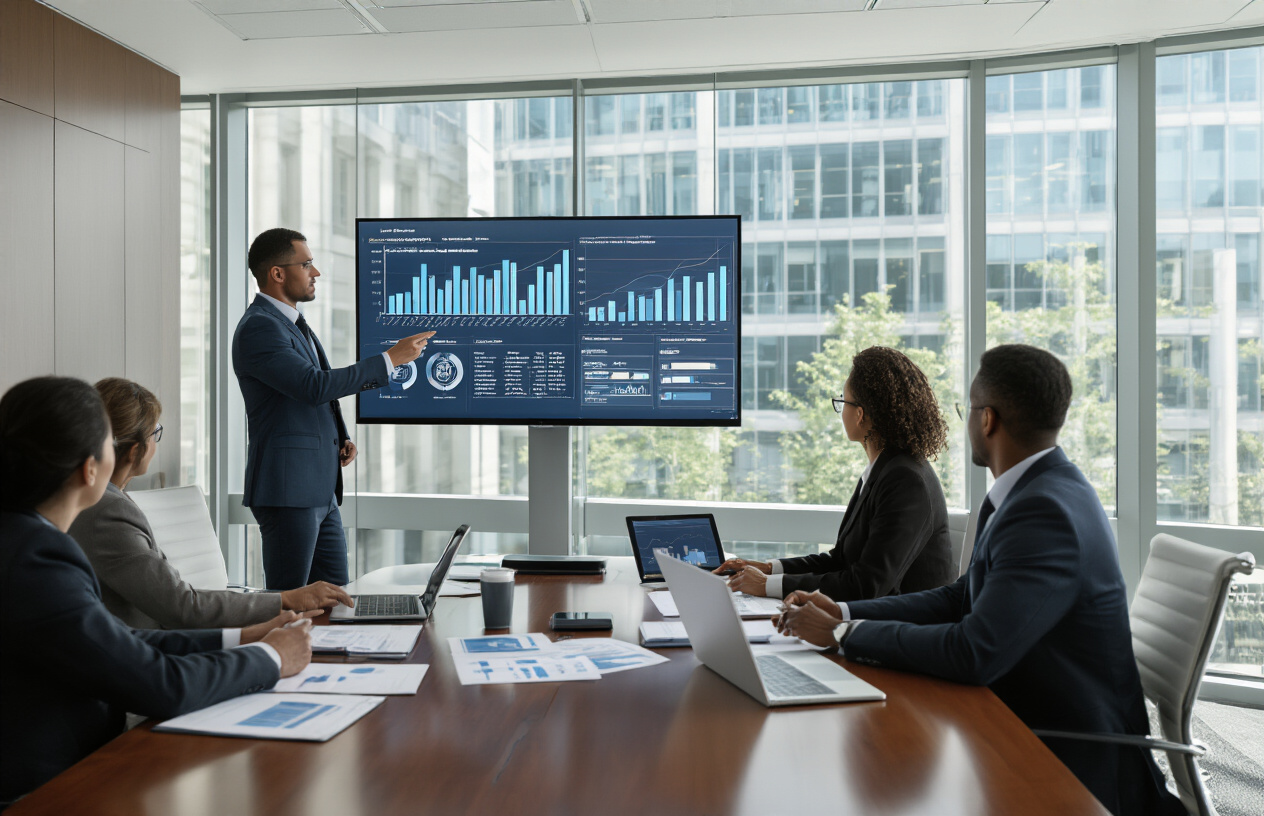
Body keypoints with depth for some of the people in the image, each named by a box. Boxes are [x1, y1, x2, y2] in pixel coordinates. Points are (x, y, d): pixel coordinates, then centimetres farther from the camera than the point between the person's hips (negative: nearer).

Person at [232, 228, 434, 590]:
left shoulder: (291, 322, 17)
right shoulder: (258, 327, -14)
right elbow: (315, 386, -25)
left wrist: (340, 439, 8)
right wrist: (390, 359, -21)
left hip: (321, 488, 10)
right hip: (287, 489, -10)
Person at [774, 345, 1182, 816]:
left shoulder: (1046, 512, -27)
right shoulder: (1035, 489, 5)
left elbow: (976, 653, -33)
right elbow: (963, 598, 10)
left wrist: (844, 634, -20)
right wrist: (843, 612, 0)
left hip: (1076, 765, -8)